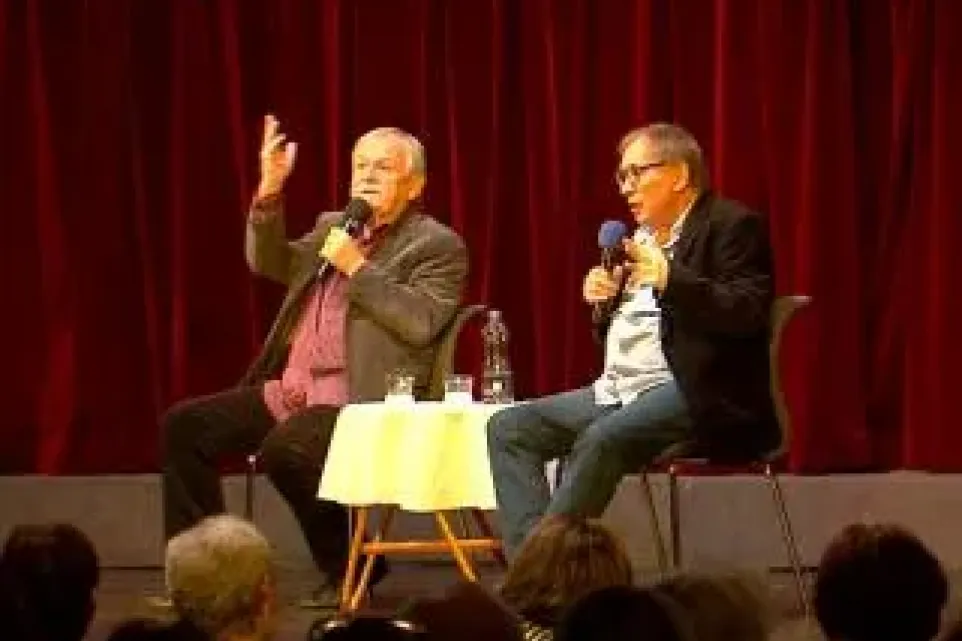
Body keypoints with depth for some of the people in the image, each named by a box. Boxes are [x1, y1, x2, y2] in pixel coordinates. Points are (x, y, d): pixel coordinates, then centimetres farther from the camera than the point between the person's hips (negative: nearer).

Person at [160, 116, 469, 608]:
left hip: (363, 401, -8)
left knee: (283, 450, -34)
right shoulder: (333, 227, 20)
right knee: (183, 426, -3)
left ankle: (346, 566, -12)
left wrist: (357, 267, -16)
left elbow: (421, 324, -16)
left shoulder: (437, 246, -2)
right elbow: (268, 263, 13)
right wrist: (270, 192, -1)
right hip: (291, 391, 8)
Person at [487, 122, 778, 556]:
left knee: (602, 439, -35)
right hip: (618, 388, 9)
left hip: (696, 392, -9)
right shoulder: (641, 236, 21)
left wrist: (669, 278, -27)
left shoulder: (732, 226, -3)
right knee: (508, 428, -4)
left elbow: (747, 315, -18)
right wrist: (603, 303, 4)